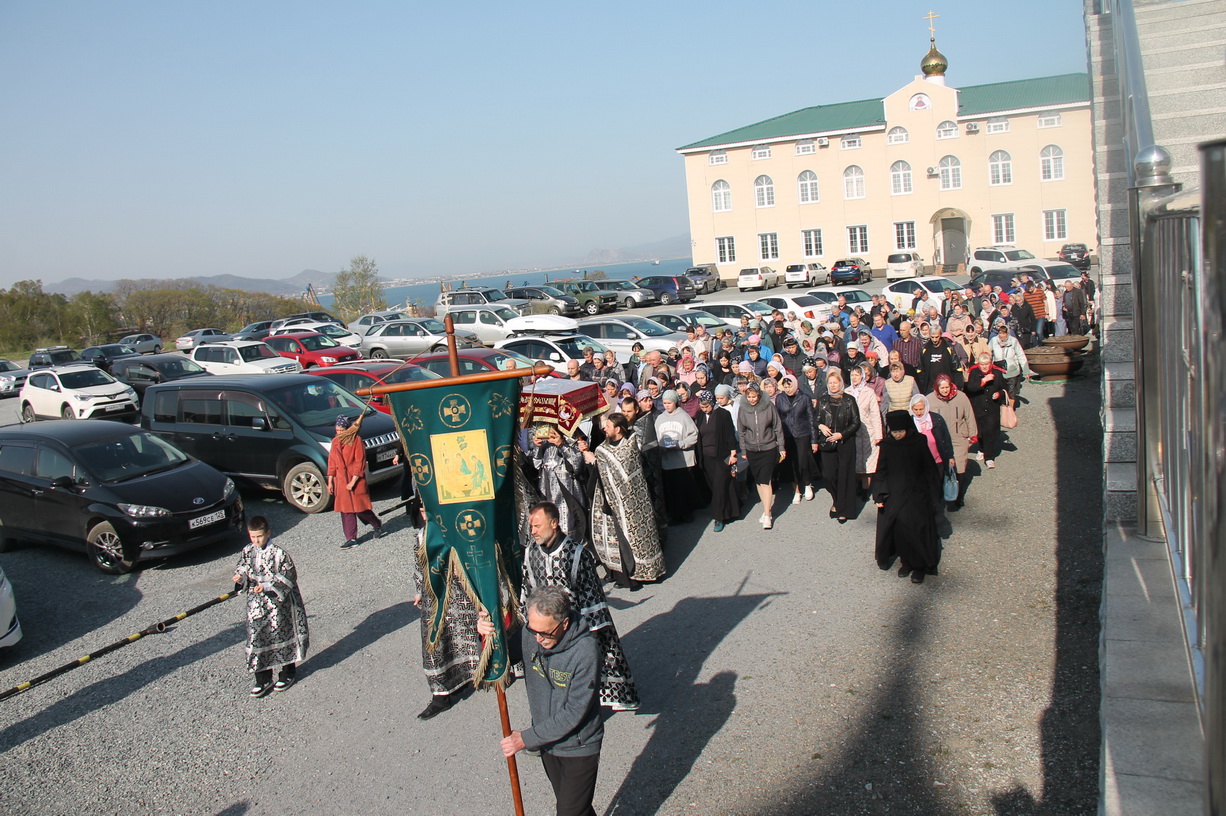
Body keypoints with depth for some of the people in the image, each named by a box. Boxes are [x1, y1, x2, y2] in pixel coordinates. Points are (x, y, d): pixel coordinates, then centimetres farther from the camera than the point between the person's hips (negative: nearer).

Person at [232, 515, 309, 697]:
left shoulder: (278, 554, -17)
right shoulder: (247, 552, 0)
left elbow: (287, 578, -16)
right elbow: (242, 568, 12)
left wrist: (267, 586, -26)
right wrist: (240, 577, -10)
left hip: (278, 604, -4)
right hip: (256, 605, 4)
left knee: (282, 635, 9)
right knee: (257, 638, 4)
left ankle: (288, 672, 29)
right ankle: (263, 679, 17)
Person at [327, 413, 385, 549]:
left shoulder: (356, 441, -9)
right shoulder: (335, 442, 9)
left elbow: (360, 463, -11)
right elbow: (331, 462, 13)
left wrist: (353, 482, -15)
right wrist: (330, 481, 8)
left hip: (356, 481, -5)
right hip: (341, 481, 5)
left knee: (360, 508, -3)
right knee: (346, 511, 4)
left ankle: (377, 524, 23)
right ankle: (351, 539, 9)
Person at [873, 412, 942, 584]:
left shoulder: (918, 443, -7)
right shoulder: (887, 445, -2)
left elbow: (928, 469, 0)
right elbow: (881, 471, 2)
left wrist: (931, 493, 1)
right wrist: (880, 495, -4)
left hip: (916, 494, -2)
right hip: (894, 495, 2)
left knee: (917, 529, -2)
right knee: (898, 529, 3)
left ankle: (919, 565, 12)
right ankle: (906, 561, 20)